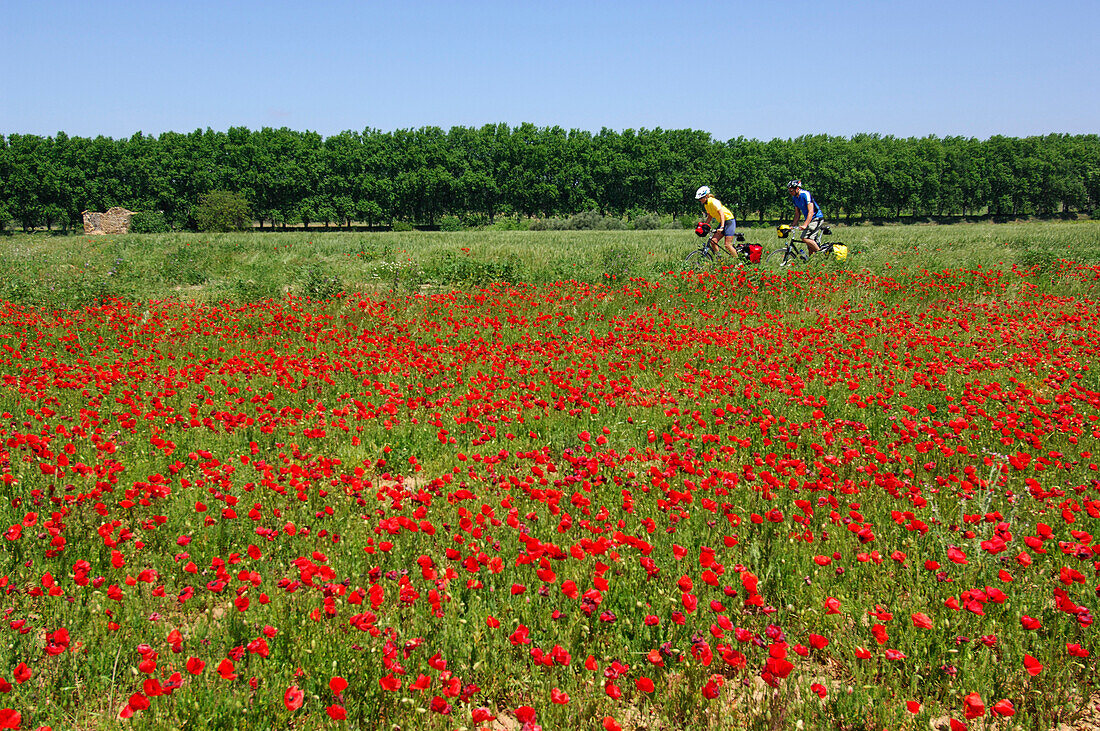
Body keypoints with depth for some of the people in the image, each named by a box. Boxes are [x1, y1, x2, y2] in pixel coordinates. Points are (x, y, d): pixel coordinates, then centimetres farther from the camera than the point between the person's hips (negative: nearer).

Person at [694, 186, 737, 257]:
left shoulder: (714, 202, -22)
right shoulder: (706, 205, 6)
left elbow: (722, 214, -32)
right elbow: (710, 217, 17)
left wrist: (722, 227, -42)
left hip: (729, 221, -8)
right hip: (722, 222, 8)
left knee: (727, 245, -13)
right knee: (713, 241, -5)